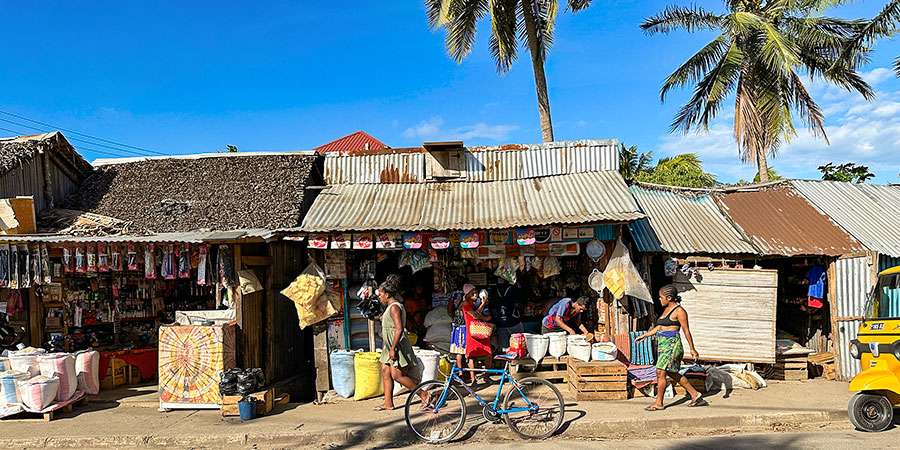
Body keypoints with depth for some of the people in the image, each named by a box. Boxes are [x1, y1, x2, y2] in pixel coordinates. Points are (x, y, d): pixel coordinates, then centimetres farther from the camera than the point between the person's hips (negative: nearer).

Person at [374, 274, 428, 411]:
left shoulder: (394, 307, -18)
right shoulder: (391, 306, 13)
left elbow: (399, 329, -25)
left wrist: (393, 348, -24)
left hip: (398, 345, -10)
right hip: (390, 345, 10)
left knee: (397, 375, -7)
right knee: (385, 372, 9)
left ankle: (423, 394, 6)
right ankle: (388, 403, 15)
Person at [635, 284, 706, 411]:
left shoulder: (679, 311, -11)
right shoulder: (666, 309, 14)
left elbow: (686, 330, -9)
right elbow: (659, 327, 22)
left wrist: (692, 349, -7)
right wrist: (645, 335, 21)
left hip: (672, 343, -9)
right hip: (663, 343, 9)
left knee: (660, 372, -9)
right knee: (672, 373, 15)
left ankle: (658, 403, -1)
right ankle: (695, 394, 27)